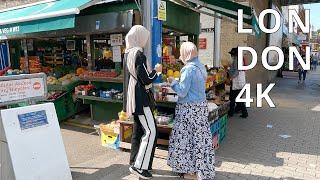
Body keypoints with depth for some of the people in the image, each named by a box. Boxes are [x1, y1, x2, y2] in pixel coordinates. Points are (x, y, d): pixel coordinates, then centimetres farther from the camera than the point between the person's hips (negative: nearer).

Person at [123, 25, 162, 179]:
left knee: (138, 130, 15)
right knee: (150, 131, -5)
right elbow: (146, 79, -18)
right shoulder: (138, 54, -17)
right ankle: (139, 166, 1)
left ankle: (135, 163, 25)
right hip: (140, 98, -10)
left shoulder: (128, 53, 12)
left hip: (133, 97, 10)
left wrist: (154, 73, 20)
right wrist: (156, 70, -1)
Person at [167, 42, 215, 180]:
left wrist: (173, 82, -2)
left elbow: (182, 92, -17)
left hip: (190, 108, -9)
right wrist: (178, 83, 19)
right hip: (201, 105, 9)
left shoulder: (189, 69, -17)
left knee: (188, 137, 2)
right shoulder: (200, 66, 10)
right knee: (199, 137, 14)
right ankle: (202, 168, 25)